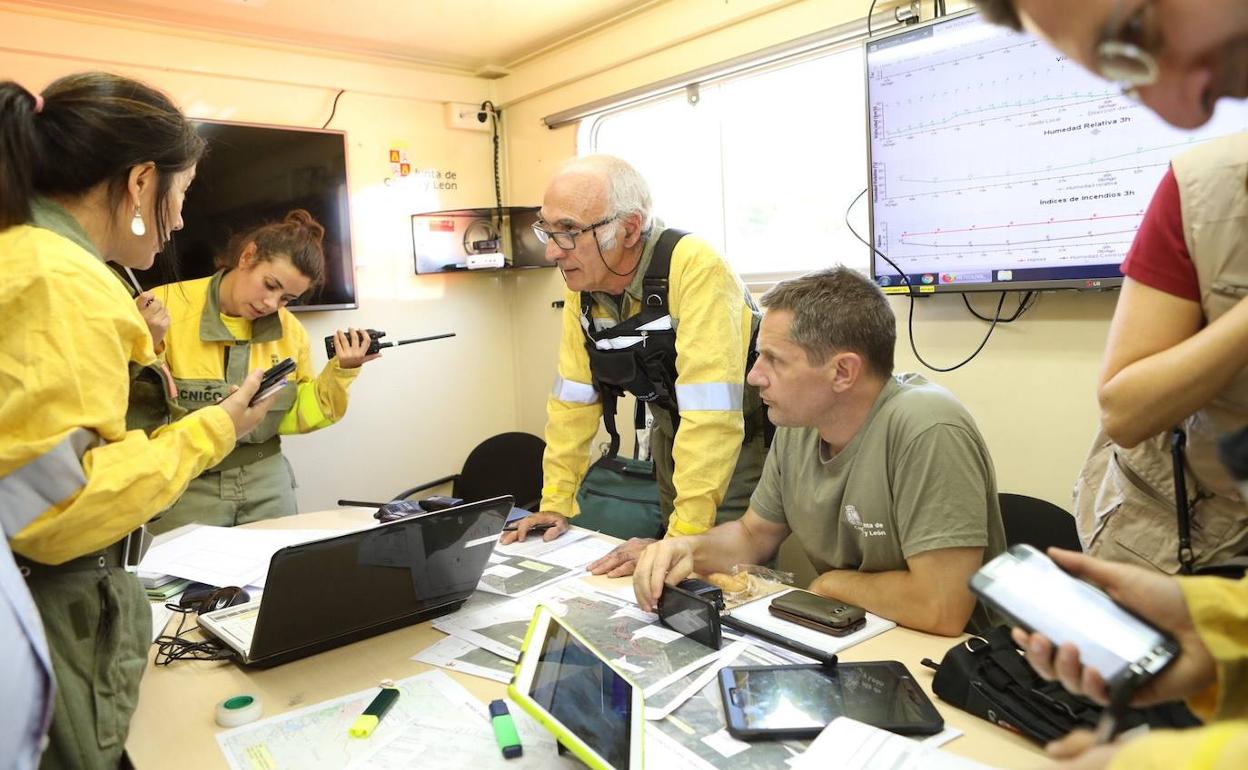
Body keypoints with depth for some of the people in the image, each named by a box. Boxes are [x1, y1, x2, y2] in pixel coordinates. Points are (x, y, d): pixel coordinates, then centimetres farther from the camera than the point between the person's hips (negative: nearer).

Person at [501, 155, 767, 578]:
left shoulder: (695, 268, -32)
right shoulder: (582, 282, -9)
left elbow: (712, 412, -36)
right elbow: (573, 396, -3)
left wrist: (683, 536, -35)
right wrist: (556, 503, -3)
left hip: (742, 440, -6)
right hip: (673, 433, 6)